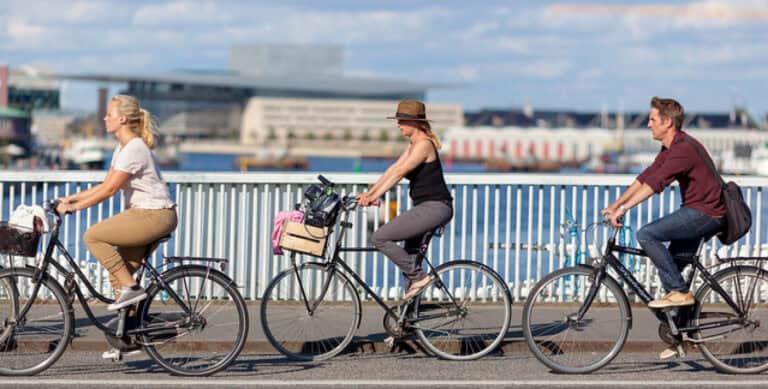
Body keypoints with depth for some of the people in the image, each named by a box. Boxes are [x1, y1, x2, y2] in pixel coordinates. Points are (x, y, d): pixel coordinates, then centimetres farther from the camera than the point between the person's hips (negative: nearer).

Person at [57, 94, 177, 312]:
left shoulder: (134, 149, -17)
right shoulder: (122, 147, 15)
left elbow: (110, 190, -19)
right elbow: (105, 185, 17)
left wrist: (74, 207, -15)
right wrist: (71, 198, 11)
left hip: (155, 215, -10)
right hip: (144, 213, 10)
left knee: (93, 236, -15)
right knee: (119, 268, 6)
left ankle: (129, 287, -13)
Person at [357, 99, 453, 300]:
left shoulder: (424, 145, -15)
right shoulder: (413, 146, 16)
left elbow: (399, 173, -22)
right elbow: (392, 170, 14)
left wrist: (374, 196, -27)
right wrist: (369, 193, 5)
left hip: (435, 207, -10)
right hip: (427, 208, 10)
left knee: (380, 238, -14)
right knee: (411, 253, 16)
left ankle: (417, 276, -8)